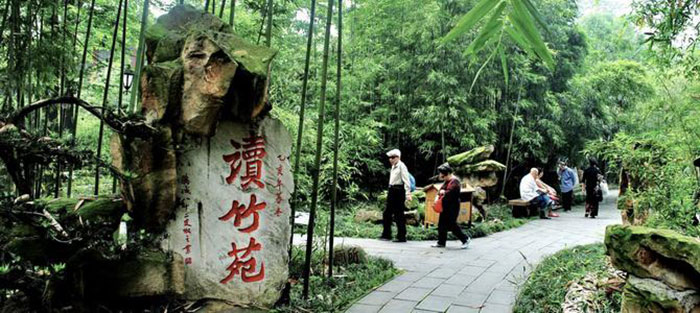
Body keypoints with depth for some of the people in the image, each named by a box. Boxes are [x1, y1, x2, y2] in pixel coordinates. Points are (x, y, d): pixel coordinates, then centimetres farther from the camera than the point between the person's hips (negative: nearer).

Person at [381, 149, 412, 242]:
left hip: (399, 191, -9)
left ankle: (401, 237, 6)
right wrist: (390, 192, 16)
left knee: (399, 214, -3)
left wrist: (408, 194, -21)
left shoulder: (401, 166, -10)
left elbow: (406, 180, -15)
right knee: (387, 213, 10)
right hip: (392, 191, 9)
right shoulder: (393, 167, 15)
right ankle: (386, 235, 20)